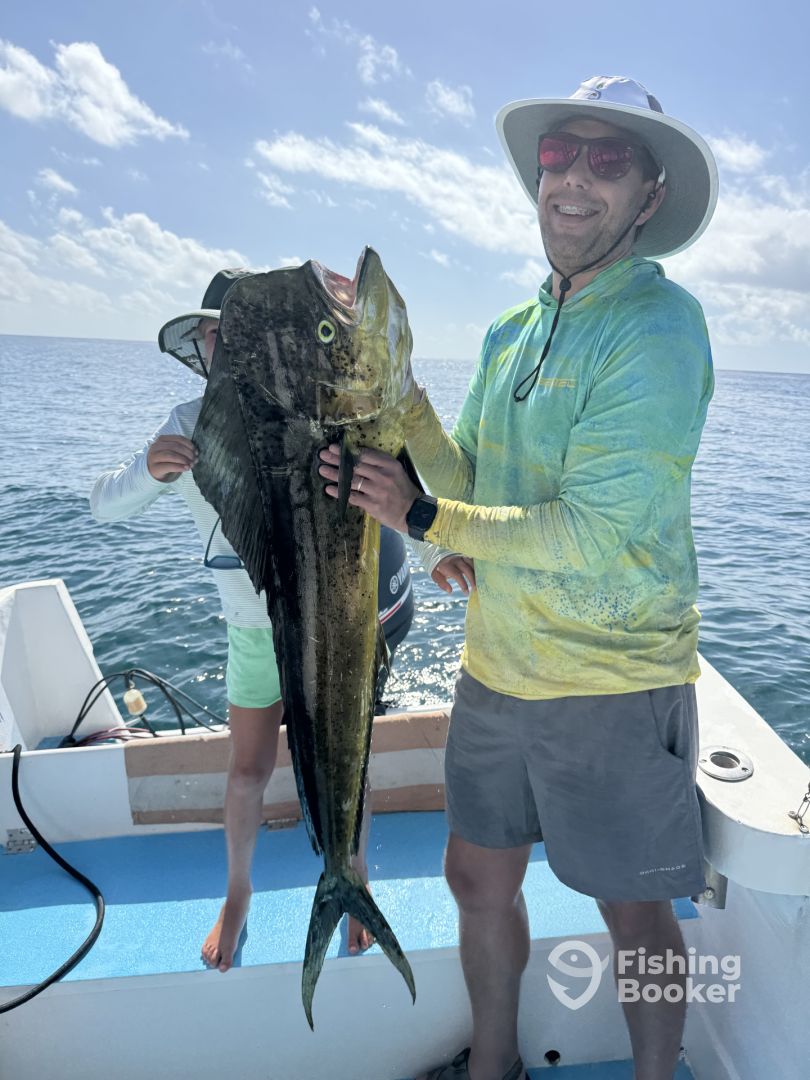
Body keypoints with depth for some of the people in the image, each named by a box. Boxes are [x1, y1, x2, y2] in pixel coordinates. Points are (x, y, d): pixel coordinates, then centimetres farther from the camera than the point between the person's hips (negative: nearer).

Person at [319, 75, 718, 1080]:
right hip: (496, 667, 7)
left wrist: (420, 517, -16)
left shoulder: (659, 324, -15)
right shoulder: (510, 332, 8)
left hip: (615, 681, -7)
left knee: (633, 914, 14)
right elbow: (470, 479, 7)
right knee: (478, 877, 20)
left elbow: (593, 534, -23)